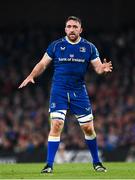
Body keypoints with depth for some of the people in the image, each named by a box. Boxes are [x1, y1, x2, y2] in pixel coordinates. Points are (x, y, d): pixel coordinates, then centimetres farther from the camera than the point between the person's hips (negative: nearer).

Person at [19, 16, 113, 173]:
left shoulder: (89, 47, 4)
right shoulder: (56, 46, 2)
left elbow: (98, 67, 4)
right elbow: (43, 64, 5)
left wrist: (103, 68, -20)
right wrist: (31, 76, -12)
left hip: (79, 91, 1)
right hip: (59, 90, -1)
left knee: (88, 128, 3)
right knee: (56, 125, -14)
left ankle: (96, 162, 22)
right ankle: (49, 165, -8)